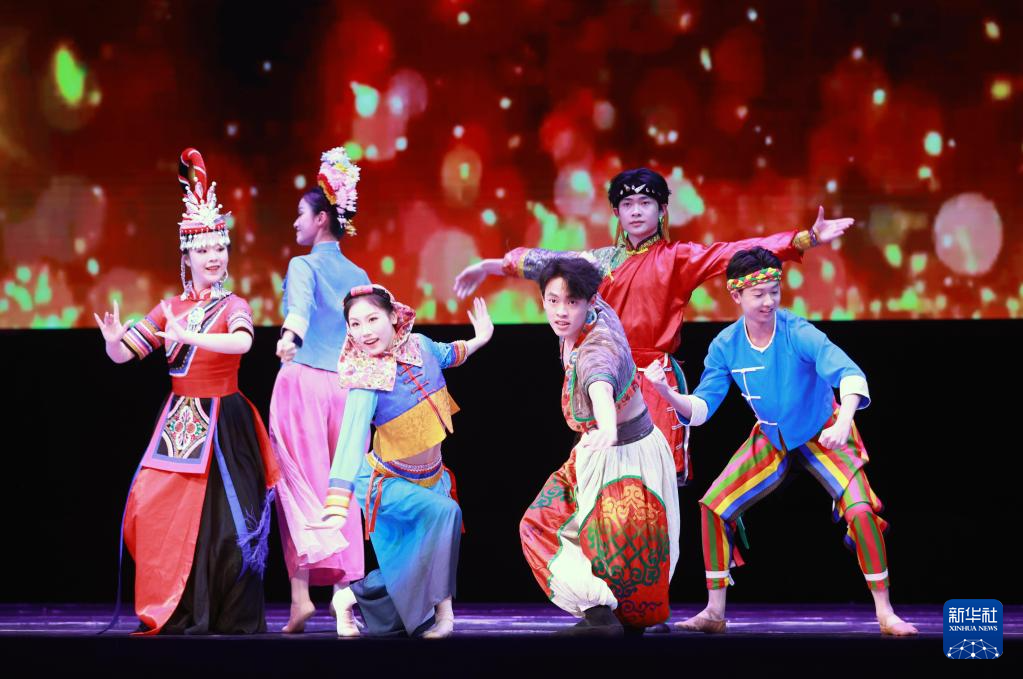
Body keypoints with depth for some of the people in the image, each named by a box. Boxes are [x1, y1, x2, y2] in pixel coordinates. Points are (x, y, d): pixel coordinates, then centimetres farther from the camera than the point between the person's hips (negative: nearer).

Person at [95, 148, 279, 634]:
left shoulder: (233, 306, -3)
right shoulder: (170, 309, 10)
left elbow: (242, 342, -25)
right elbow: (122, 355, 9)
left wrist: (191, 337, -35)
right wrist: (113, 340, -13)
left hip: (223, 422, -4)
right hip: (179, 420, 4)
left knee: (222, 516, -7)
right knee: (155, 506, -4)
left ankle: (231, 617, 0)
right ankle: (175, 612, 5)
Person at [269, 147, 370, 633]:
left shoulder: (304, 266, -3)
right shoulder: (358, 276, 14)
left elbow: (300, 305, -24)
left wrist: (289, 336, -43)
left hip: (303, 378, -5)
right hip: (345, 384, 5)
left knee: (301, 485, -5)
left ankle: (301, 596, -13)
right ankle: (346, 588, 5)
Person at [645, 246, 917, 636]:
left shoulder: (799, 334, -27)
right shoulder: (725, 347, -15)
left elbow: (848, 373, -40)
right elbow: (701, 408, -11)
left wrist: (843, 421, -58)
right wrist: (667, 393, -31)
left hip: (823, 437, -4)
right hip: (770, 442, 4)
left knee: (860, 510, -23)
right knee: (713, 506, -6)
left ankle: (885, 614, -11)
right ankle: (715, 613, 6)